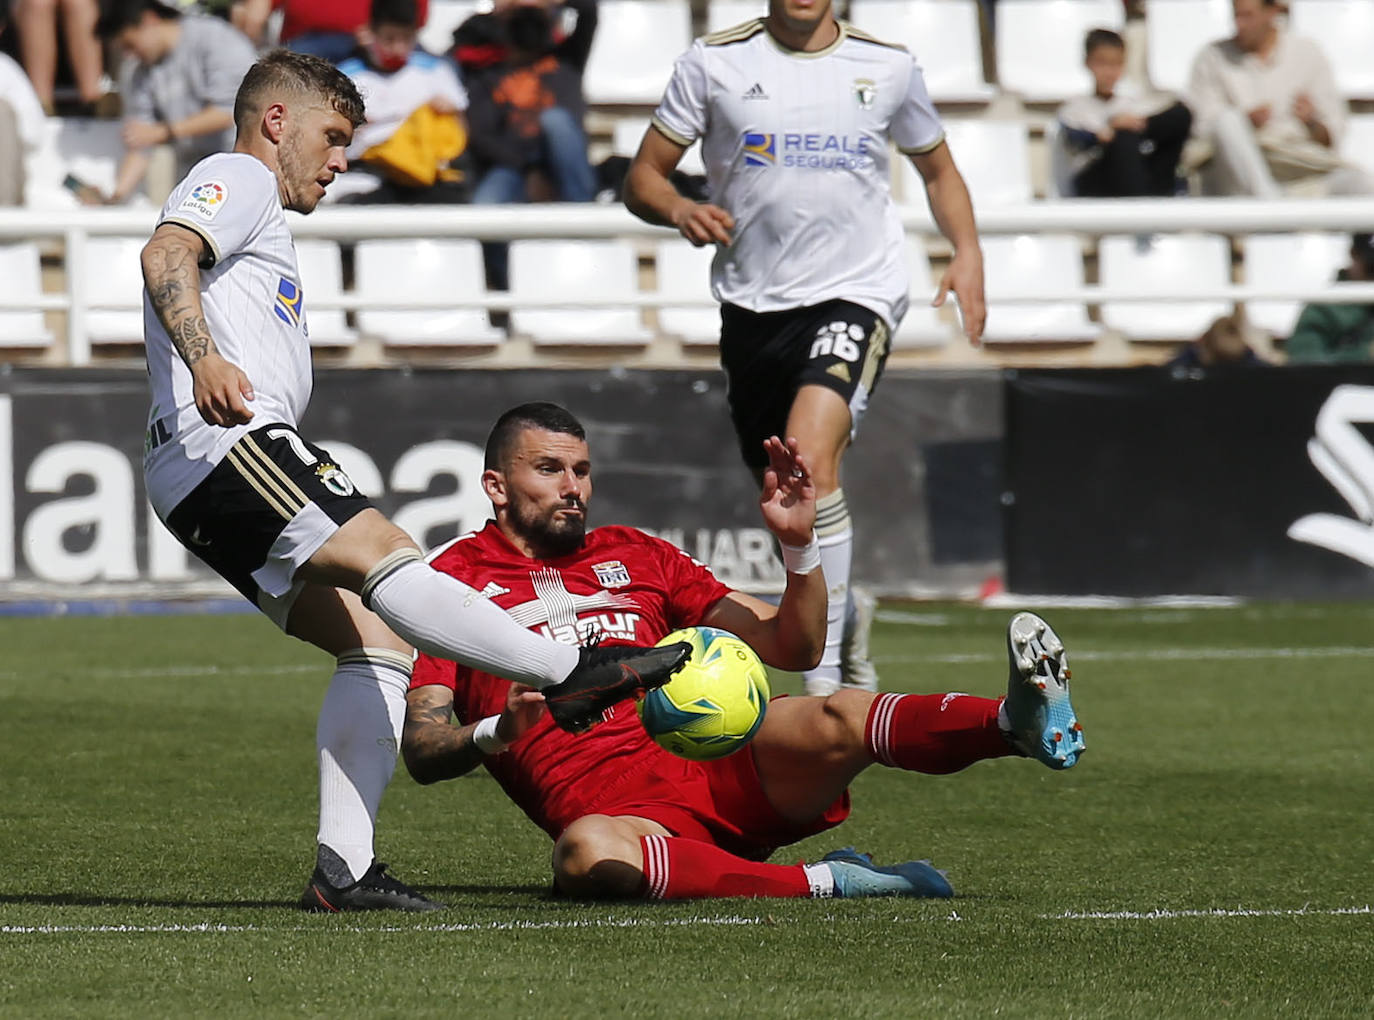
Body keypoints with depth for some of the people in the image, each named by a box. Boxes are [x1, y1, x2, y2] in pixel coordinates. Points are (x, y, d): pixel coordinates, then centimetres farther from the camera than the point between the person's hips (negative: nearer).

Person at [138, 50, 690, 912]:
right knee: (382, 552, -25)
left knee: (378, 642, -1)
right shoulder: (237, 180, 5)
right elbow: (166, 257, -15)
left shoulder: (258, 223, 36)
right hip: (221, 444, -10)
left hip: (207, 494, 10)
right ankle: (568, 674, -39)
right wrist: (206, 361, -32)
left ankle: (345, 869, -10)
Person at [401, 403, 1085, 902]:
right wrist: (493, 736, -18)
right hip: (609, 803, -4)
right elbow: (420, 751, 4)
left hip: (723, 768, 4)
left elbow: (794, 649, 22)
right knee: (586, 855, -42)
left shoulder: (637, 556, 25)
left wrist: (798, 544, 4)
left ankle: (1020, 721, -52)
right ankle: (826, 882, -42)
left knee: (836, 720, -29)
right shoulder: (454, 578, 13)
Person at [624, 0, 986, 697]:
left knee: (810, 455, -26)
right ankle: (845, 619, 44)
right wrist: (679, 209, -18)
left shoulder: (887, 66, 5)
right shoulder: (715, 62, 2)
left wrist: (967, 253, 4)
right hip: (752, 302, 3)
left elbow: (937, 168, 21)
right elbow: (642, 177, 5)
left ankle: (826, 677, -25)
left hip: (855, 293, -3)